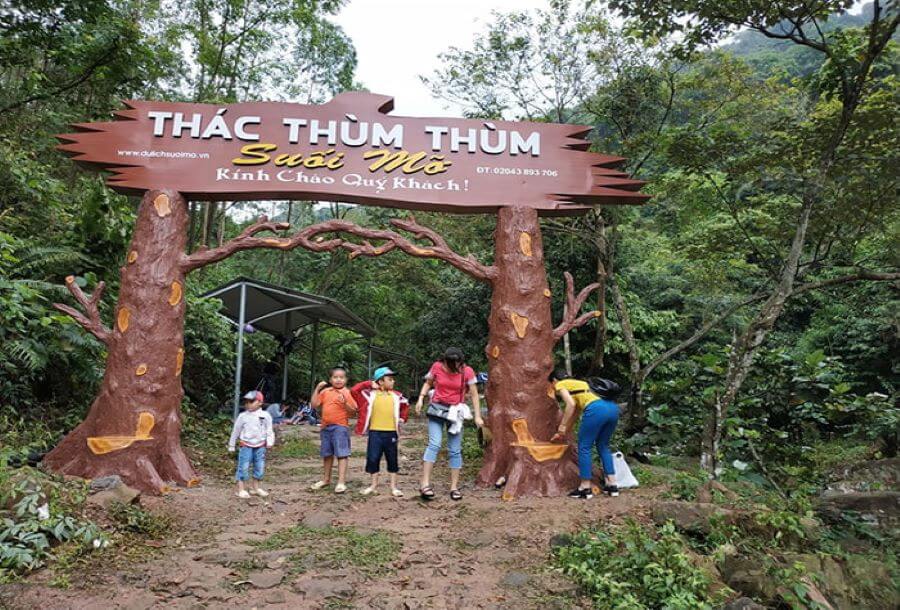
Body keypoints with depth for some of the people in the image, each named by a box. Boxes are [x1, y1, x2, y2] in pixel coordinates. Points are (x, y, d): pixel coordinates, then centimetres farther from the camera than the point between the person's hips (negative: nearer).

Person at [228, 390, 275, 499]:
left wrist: (270, 441, -10)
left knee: (260, 468, 10)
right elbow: (236, 431, 7)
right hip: (246, 446, -2)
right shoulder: (243, 416, -3)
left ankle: (255, 487, 27)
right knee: (243, 467, -3)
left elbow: (269, 430, 4)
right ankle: (241, 489, 8)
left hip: (260, 447, 2)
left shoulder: (265, 416, -2)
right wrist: (231, 446, 12)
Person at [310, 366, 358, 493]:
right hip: (326, 427, 6)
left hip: (340, 427, -5)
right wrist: (317, 389, 0)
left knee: (341, 454, -7)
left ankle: (341, 482, -5)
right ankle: (326, 479, 31)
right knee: (327, 454, 17)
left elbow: (353, 411, -7)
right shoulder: (325, 391, 8)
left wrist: (345, 403, -24)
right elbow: (315, 405, 4)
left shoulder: (347, 393, -5)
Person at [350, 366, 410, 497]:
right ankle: (374, 485, 20)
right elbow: (354, 390, -12)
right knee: (373, 459, 4)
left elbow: (406, 404, 22)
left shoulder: (396, 396, 7)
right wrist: (369, 384, -9)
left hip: (391, 432, 3)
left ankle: (394, 487, 17)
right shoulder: (370, 394, -3)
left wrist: (402, 418, 12)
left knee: (393, 460, 7)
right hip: (375, 432, -2)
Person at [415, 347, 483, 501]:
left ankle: (454, 487, 10)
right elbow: (428, 383, 9)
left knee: (455, 450, 2)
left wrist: (477, 416, -7)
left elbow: (474, 394, -4)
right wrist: (421, 399, -3)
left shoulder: (467, 371, -9)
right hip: (436, 409, -1)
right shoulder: (437, 367, -8)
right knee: (434, 444, -16)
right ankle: (425, 484, -16)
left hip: (455, 412, 1)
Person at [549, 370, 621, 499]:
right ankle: (612, 485, 23)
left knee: (584, 447, 6)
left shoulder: (560, 385, 14)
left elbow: (571, 405, -3)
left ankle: (585, 488, 10)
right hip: (613, 408, 8)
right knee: (603, 446, 23)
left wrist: (561, 427, 2)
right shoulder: (577, 384, 36)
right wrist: (563, 433, 48)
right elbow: (573, 413, 41)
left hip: (596, 409, -8)